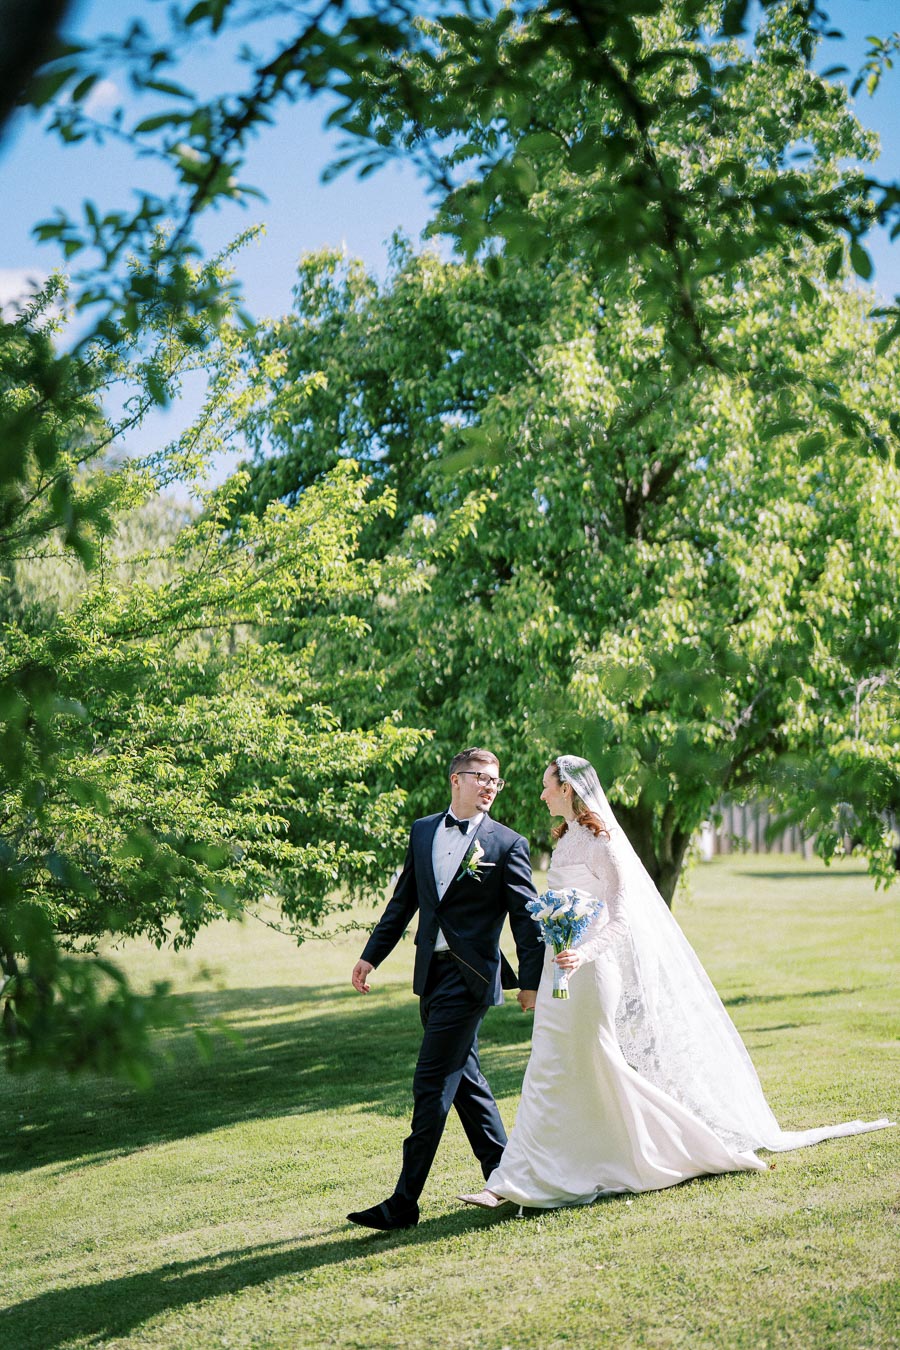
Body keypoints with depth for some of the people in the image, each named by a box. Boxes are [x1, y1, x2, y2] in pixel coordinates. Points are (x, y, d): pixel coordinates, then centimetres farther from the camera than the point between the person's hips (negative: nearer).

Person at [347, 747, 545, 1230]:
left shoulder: (507, 844, -4)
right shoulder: (422, 831, 10)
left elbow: (525, 917, -4)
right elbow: (404, 900, 16)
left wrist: (530, 981, -7)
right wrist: (371, 955, 14)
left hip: (470, 974, -6)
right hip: (431, 971, 6)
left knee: (432, 1085, -7)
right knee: (463, 1078, 15)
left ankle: (404, 1202, -4)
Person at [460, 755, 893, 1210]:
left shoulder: (601, 841, -13)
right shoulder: (567, 837, 13)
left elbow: (620, 918, -18)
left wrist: (583, 953, -33)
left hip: (591, 967, -9)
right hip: (564, 967, 9)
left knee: (600, 1065, -4)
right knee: (547, 1073, 7)